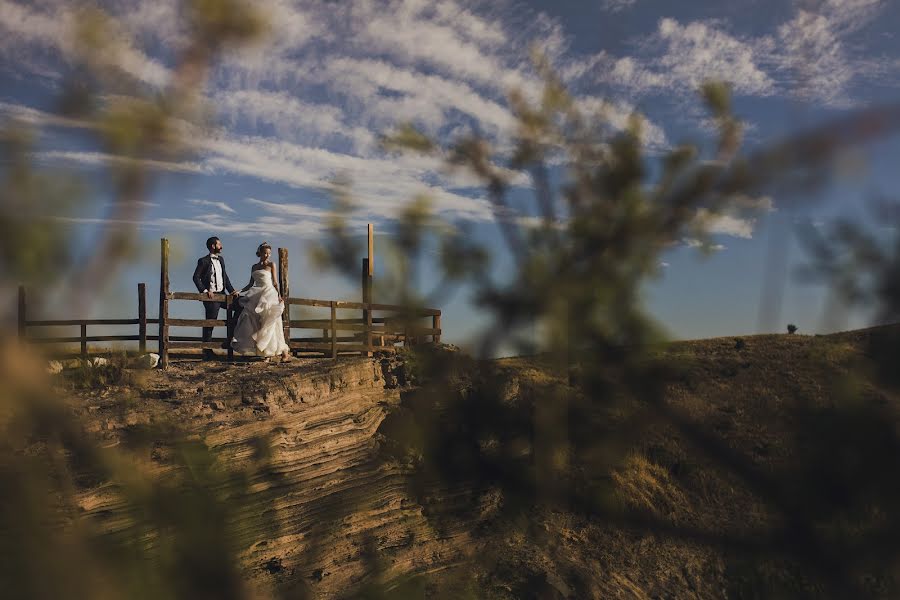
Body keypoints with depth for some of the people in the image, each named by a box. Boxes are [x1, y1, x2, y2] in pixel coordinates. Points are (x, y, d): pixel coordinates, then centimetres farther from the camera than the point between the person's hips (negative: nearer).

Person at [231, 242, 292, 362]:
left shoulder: (271, 265, 4)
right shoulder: (254, 267, 16)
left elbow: (275, 282, -1)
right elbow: (251, 284, 19)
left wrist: (279, 295, -13)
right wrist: (239, 292, 11)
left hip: (269, 294, -5)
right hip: (257, 296, 5)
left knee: (270, 324, -9)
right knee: (256, 324, -2)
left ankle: (285, 352, -4)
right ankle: (268, 353, 1)